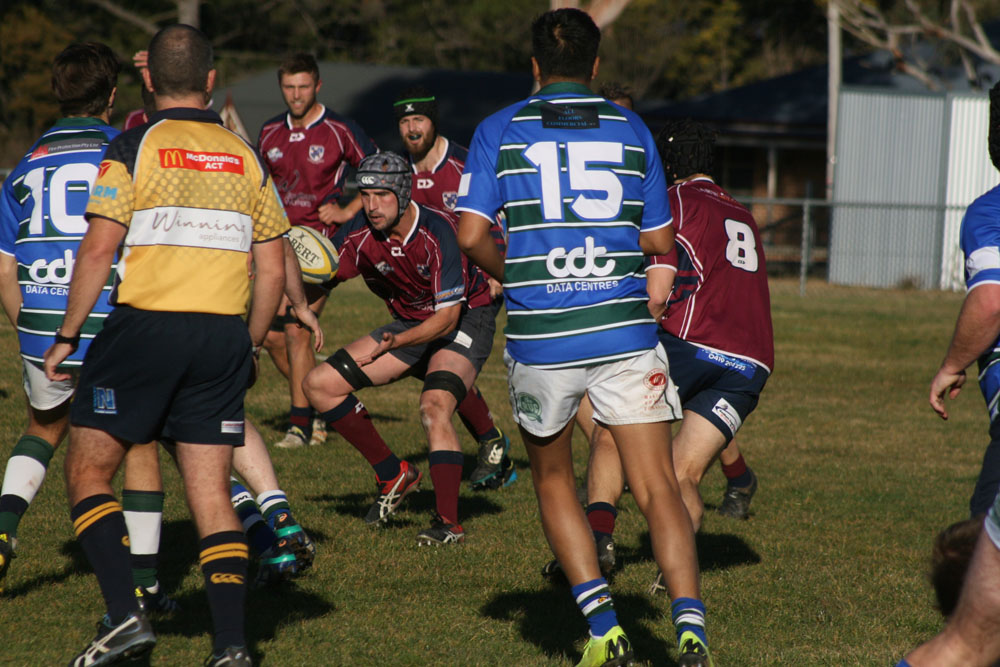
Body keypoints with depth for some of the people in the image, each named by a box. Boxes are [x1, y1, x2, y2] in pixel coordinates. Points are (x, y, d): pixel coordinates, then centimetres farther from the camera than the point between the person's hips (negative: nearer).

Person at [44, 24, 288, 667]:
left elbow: (98, 250, -10)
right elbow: (273, 268, 10)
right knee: (212, 495, 7)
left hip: (145, 326, -4)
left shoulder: (134, 148, -4)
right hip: (223, 337, 4)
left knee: (88, 474, 7)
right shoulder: (246, 157, 10)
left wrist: (67, 337, -2)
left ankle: (125, 614, -8)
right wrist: (250, 347, 21)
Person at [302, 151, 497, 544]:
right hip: (409, 325, 7)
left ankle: (448, 523, -29)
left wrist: (393, 343, -42)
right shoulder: (358, 237, -14)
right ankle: (392, 475, 8)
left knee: (434, 406, -33)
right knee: (320, 385, -2)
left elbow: (448, 317, -29)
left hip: (464, 323, -7)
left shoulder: (435, 236, -30)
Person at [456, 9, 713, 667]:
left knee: (553, 480, 18)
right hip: (625, 334, 1)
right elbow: (660, 241, 10)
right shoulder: (631, 129, 8)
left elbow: (472, 235, -5)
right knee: (658, 489, 1)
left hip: (540, 338, 0)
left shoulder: (500, 130, 2)